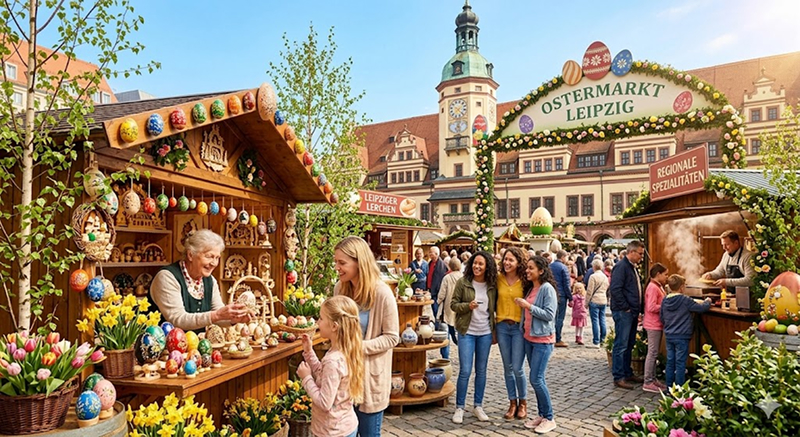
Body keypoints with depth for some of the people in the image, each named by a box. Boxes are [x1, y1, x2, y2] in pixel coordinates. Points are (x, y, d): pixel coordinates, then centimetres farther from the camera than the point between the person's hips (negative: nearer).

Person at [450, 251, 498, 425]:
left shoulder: (492, 285, 0)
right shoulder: (463, 282, -7)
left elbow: (495, 307, 10)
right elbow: (453, 304, -5)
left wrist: (495, 329, -2)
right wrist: (468, 306, -21)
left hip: (485, 332, 3)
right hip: (467, 332, -3)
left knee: (481, 370, 12)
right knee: (465, 371, -2)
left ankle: (478, 406, 26)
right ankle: (459, 407, 13)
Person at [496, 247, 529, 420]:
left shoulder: (525, 281, -7)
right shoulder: (499, 279, 2)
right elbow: (495, 300, 9)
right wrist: (494, 324, 5)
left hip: (519, 327, -3)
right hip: (502, 326, 3)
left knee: (517, 368, -3)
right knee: (507, 368, 11)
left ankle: (523, 402, 20)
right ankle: (512, 403, 25)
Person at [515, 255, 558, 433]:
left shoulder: (547, 288, -14)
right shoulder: (530, 288, 10)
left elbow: (549, 315, -19)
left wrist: (528, 306, -19)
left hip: (543, 340, -8)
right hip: (529, 337, 8)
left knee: (536, 379, -7)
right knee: (537, 379, 13)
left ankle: (549, 418, 7)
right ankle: (541, 414, 23)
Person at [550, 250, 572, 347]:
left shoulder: (549, 266, 8)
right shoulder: (563, 268, -10)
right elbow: (566, 285, -11)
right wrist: (570, 298, -5)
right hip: (561, 296, -6)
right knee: (560, 318, 0)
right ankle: (557, 340, 2)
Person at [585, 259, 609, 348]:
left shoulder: (593, 276, -11)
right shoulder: (605, 276, 8)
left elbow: (590, 291, -10)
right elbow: (607, 288, 15)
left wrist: (587, 302, -2)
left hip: (594, 300, -6)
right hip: (603, 300, 7)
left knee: (595, 321, -4)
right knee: (602, 320, 12)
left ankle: (596, 342, -3)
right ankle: (602, 339, 20)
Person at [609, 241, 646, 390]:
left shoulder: (633, 267, 16)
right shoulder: (621, 266, -14)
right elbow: (615, 289, -22)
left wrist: (636, 310, 16)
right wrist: (625, 307, -17)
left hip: (632, 312, 10)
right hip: (623, 312, -10)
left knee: (629, 345, 16)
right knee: (621, 345, -4)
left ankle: (627, 373, 26)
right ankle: (618, 377, 2)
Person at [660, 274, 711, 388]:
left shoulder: (665, 300, 3)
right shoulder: (685, 300, -15)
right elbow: (701, 308, -8)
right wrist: (708, 302, 12)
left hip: (669, 335, 6)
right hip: (681, 337, -5)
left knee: (670, 362, 12)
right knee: (680, 363, 2)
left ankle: (669, 387, 19)